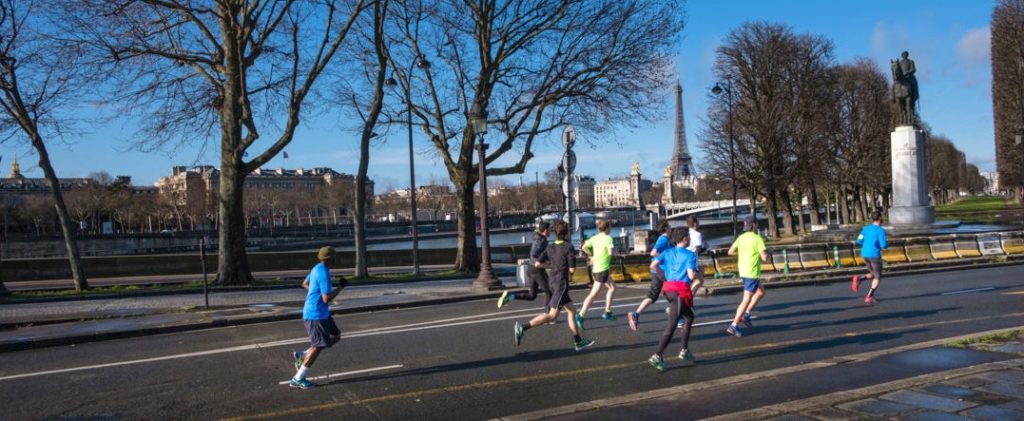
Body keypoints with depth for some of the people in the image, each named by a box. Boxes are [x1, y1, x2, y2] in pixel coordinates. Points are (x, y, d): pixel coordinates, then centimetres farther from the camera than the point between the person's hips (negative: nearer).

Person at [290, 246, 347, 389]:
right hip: (316, 314, -10)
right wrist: (340, 287, -15)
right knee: (318, 346, -3)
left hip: (321, 313, 10)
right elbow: (327, 299, -24)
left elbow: (305, 284, 25)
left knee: (336, 336, 15)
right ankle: (298, 379, 5)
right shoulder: (324, 274, -22)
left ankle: (302, 356, 17)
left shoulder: (317, 268, 8)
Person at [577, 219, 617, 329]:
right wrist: (614, 250, -3)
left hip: (596, 269, 8)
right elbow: (611, 252, -24)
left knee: (612, 288, 21)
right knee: (593, 294, -6)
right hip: (603, 270, -8)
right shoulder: (608, 238, -13)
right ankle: (581, 315, -11)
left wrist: (592, 256, 14)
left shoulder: (594, 238, 6)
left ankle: (607, 312, 23)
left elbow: (584, 247, 2)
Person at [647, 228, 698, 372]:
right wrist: (699, 273, 8)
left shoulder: (668, 252, 11)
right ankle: (657, 356, -11)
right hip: (681, 290, -7)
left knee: (689, 317, 24)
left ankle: (685, 351, 25)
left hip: (669, 288, 7)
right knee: (672, 324, -6)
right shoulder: (690, 255, -5)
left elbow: (653, 266, 1)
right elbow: (691, 275, -14)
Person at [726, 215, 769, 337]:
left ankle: (746, 315, 17)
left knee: (761, 291, 24)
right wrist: (767, 251, 3)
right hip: (752, 273, -8)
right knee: (746, 300, -3)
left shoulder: (741, 237, 5)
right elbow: (764, 257, -18)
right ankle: (734, 326, -4)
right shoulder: (758, 238, -15)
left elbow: (730, 252, 7)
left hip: (743, 271, 8)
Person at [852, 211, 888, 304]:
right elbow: (883, 245, -16)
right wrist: (887, 245, 7)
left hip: (864, 254, 6)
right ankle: (868, 297, -2)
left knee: (873, 274, 22)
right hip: (874, 255, -6)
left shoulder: (866, 228, 7)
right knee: (877, 278, 7)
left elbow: (859, 241, 6)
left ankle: (858, 279, -6)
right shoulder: (880, 230, -11)